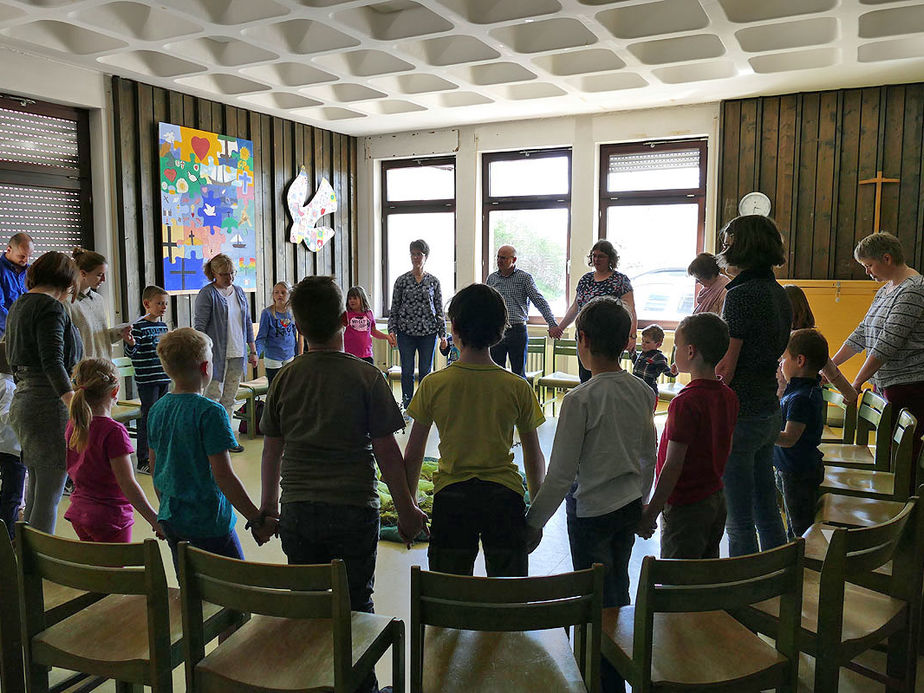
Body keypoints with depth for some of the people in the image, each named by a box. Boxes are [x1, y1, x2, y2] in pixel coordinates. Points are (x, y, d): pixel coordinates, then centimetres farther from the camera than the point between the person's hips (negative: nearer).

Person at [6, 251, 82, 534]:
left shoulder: (18, 306, 18)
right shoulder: (51, 307, -11)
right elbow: (53, 362, -23)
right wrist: (76, 406, -31)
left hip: (23, 402, 10)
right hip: (49, 405, -10)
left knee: (35, 490, 18)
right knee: (49, 496, -5)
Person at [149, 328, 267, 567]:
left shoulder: (156, 410, 3)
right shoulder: (210, 412, -19)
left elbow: (155, 470, 12)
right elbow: (223, 475, -22)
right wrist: (257, 519, -18)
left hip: (170, 520, 8)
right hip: (207, 522, -7)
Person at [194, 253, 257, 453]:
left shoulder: (239, 292, 12)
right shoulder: (207, 294, -7)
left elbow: (247, 323, 17)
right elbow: (199, 326, -11)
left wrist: (252, 350, 15)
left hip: (237, 354, 6)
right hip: (217, 353, -6)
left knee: (229, 397, 10)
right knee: (214, 395, -5)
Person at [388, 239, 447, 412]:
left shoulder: (433, 281, 5)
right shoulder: (402, 280, 3)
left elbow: (439, 310, 7)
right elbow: (394, 308, 6)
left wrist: (443, 334, 2)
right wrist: (392, 330, -3)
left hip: (428, 332, 0)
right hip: (406, 332, 0)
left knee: (425, 371, 5)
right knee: (407, 372, 3)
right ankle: (407, 408, 15)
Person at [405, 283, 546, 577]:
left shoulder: (433, 384, -5)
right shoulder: (518, 388, -4)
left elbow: (413, 456, 0)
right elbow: (534, 459, 3)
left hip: (451, 499, 0)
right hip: (505, 497, 1)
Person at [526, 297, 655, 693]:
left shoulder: (580, 399, -22)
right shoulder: (642, 391, -2)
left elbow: (560, 475, -19)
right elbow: (649, 456, 10)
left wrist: (533, 522, -8)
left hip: (591, 512, -7)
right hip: (630, 507, 7)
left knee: (598, 603, 8)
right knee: (618, 591, 23)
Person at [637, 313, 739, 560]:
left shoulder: (685, 402, -23)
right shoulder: (729, 396, 1)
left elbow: (673, 467, -22)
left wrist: (650, 513, -15)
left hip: (686, 505, -8)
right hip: (717, 497, 8)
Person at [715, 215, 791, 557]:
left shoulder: (741, 295, -16)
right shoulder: (779, 294, 12)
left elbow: (725, 369, -18)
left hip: (740, 416, -9)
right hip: (769, 412, 9)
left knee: (738, 519, 2)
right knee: (767, 509, 19)